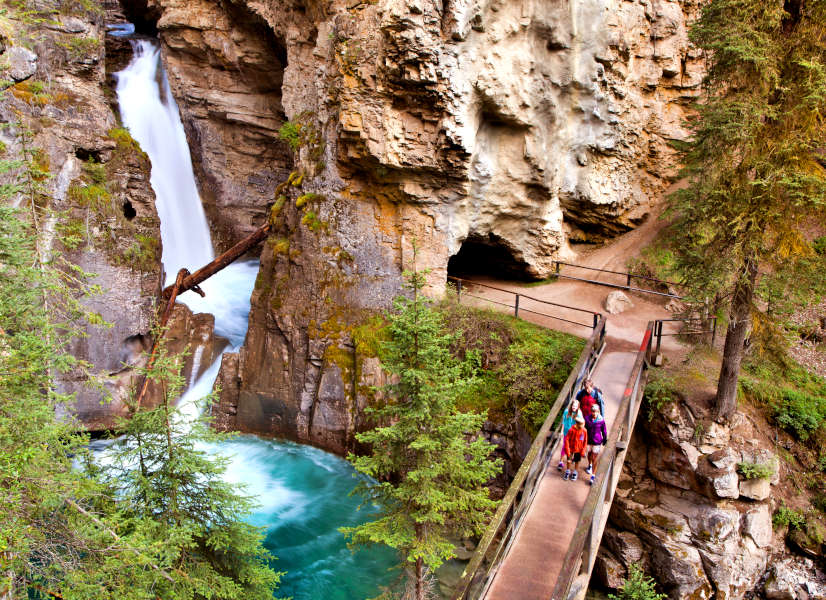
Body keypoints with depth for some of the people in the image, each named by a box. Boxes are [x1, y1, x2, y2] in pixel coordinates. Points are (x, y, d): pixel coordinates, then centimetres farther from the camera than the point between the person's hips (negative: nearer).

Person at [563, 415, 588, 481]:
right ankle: (567, 472, 39)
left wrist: (583, 451, -5)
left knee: (577, 461, 16)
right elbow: (567, 440, -16)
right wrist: (567, 450, -16)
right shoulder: (571, 430, -22)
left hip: (578, 450, 1)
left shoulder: (584, 431, -15)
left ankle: (575, 473, 38)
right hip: (571, 449, -1)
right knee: (568, 461, 15)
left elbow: (585, 441, -4)